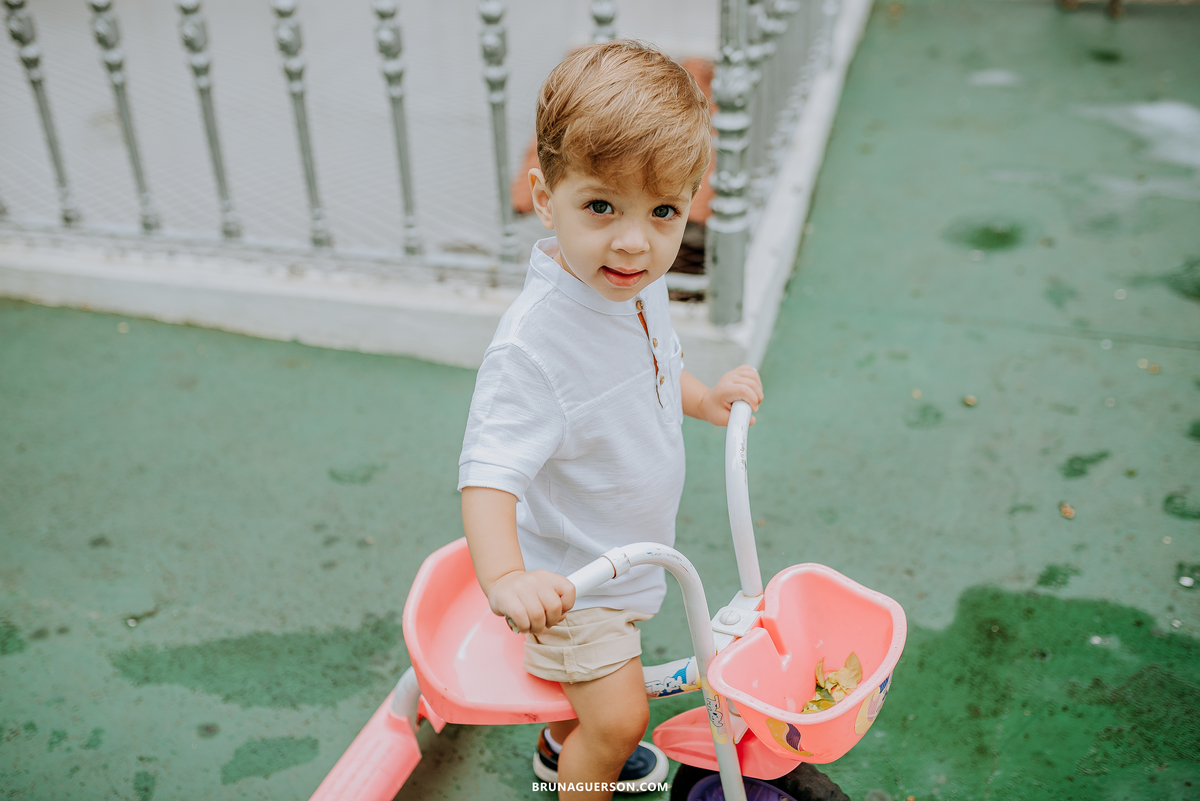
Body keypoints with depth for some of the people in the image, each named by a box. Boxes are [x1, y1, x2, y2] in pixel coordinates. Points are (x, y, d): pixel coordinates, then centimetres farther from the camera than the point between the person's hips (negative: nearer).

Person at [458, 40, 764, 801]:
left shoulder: (637, 283, -9)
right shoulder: (534, 343, -36)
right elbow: (489, 470, -39)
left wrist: (709, 398, 1)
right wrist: (503, 576, -52)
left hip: (628, 548, 8)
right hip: (569, 573, -8)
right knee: (620, 715, -2)